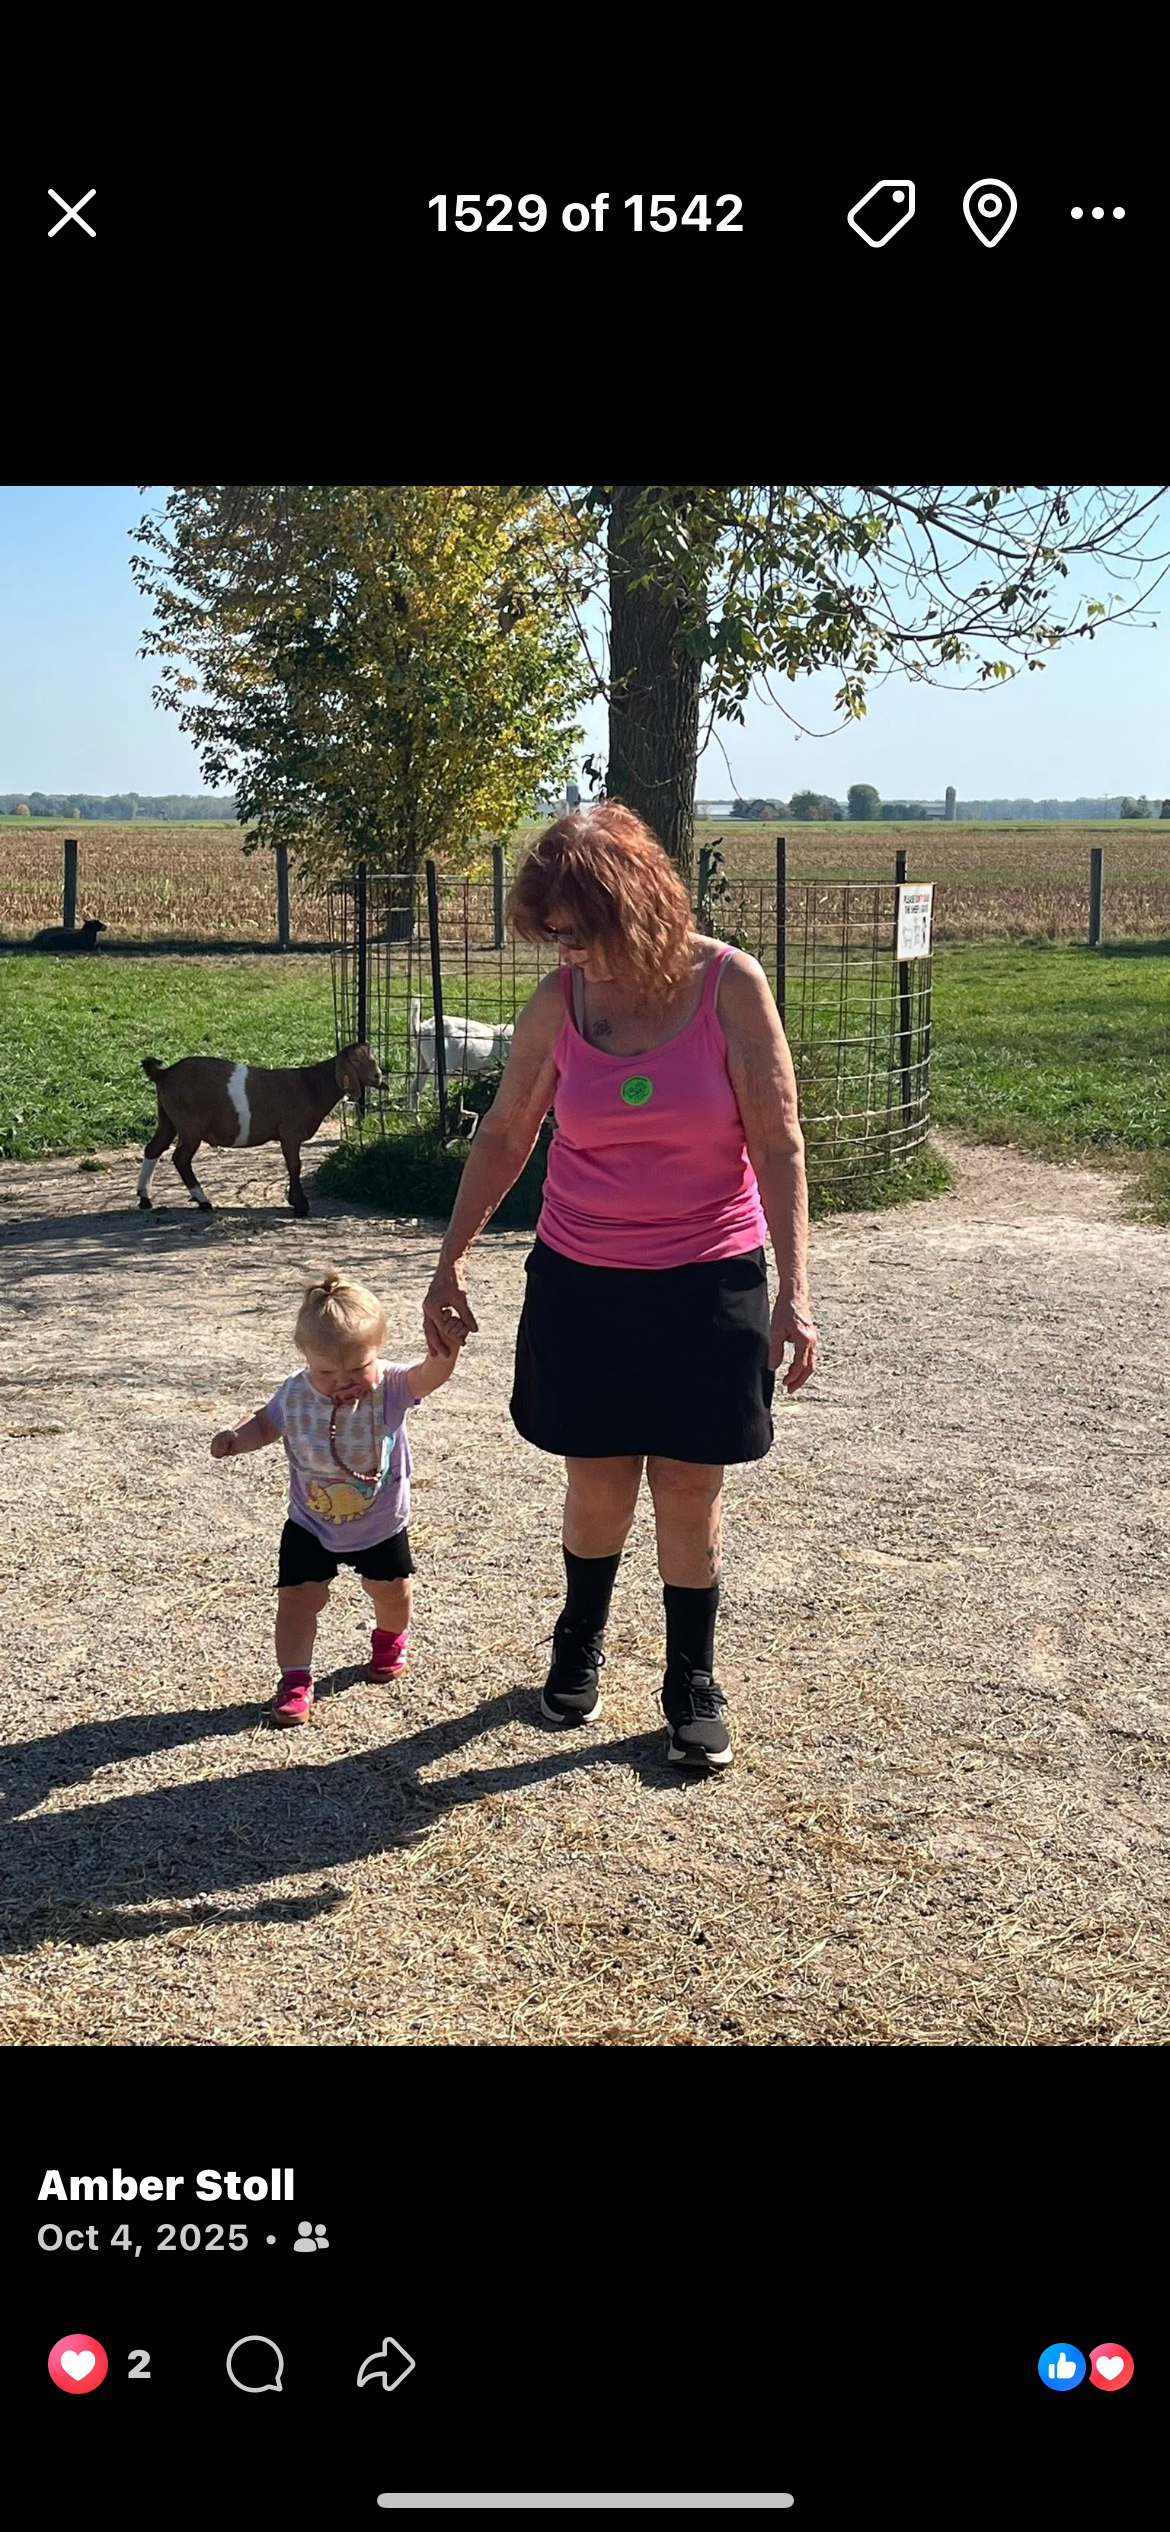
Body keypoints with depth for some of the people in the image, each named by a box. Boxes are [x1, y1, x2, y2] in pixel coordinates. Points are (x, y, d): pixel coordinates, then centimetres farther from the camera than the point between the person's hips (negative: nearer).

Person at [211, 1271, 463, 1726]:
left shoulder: (390, 1387, -26)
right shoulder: (295, 1395, -18)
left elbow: (427, 1376, -47)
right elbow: (266, 1423, 1)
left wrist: (443, 1357, -71)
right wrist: (235, 1437, -21)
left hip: (381, 1525, 0)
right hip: (310, 1526, 0)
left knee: (392, 1591, 16)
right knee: (298, 1598, -4)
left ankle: (390, 1638, 49)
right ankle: (295, 1679, 12)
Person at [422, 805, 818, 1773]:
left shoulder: (731, 985, -12)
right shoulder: (559, 1002, -5)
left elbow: (778, 1143, -10)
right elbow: (504, 1138, 6)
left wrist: (794, 1289, -14)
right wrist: (450, 1262, 6)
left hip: (707, 1282, -2)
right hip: (582, 1282, 2)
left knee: (689, 1485, 5)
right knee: (598, 1482, 11)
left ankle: (694, 1684, 23)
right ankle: (580, 1642, 37)